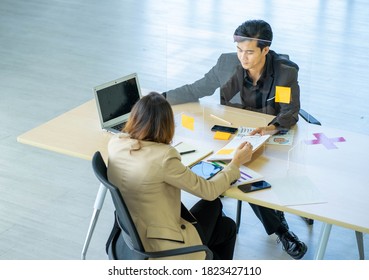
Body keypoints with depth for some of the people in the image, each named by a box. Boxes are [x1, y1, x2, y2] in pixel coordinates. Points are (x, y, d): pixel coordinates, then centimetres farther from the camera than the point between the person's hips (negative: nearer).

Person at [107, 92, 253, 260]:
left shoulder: (115, 143, -10)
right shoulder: (163, 157, -30)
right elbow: (209, 191, -18)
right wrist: (236, 163, -3)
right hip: (161, 249, -7)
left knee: (226, 225, 24)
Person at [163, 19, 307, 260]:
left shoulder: (286, 72, -14)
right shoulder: (227, 63, -10)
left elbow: (290, 112, -19)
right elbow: (196, 90, 1)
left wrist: (273, 127, -41)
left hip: (272, 138, -1)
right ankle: (281, 230, -6)